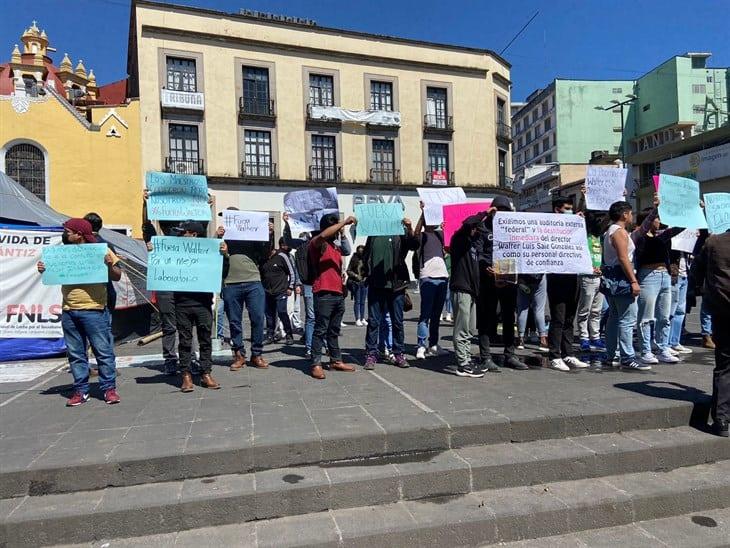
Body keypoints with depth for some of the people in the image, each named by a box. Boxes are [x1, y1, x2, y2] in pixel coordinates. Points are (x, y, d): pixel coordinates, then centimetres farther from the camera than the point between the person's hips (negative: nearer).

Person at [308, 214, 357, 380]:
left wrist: (342, 278, 15)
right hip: (324, 294, -8)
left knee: (334, 330, 14)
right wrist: (345, 222, -22)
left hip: (338, 294, 8)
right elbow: (323, 235, -27)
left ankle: (336, 360, 21)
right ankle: (316, 364, -3)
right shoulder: (317, 245, -4)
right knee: (320, 330, -6)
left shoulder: (336, 248, 21)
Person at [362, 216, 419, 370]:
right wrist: (367, 272, 6)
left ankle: (399, 354, 17)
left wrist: (410, 230, -30)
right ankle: (371, 354, 10)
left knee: (397, 321, 7)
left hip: (396, 284, -1)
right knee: (373, 321, 3)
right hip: (376, 284, 1)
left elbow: (414, 246, -14)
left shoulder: (401, 231, 3)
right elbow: (366, 255, 16)